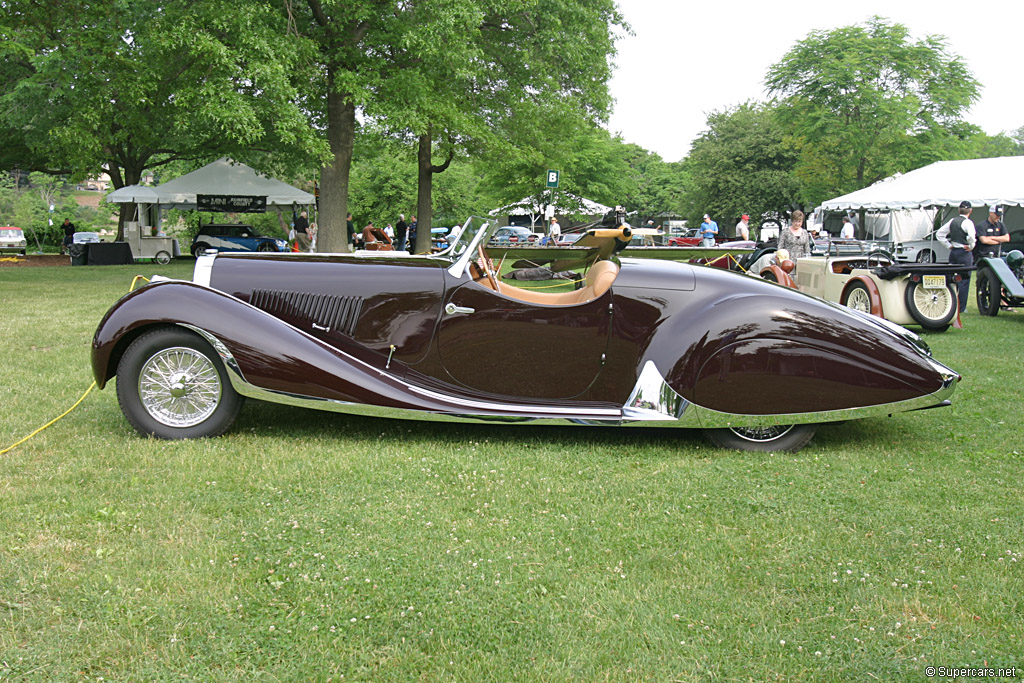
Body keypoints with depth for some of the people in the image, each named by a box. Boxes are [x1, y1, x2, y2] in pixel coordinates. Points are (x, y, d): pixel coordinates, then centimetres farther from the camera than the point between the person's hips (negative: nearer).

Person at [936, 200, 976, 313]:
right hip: (964, 253, -6)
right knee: (964, 280, 0)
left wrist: (948, 245, 11)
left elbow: (939, 234, 11)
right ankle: (961, 307, 1)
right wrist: (971, 246, -10)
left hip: (953, 252, 6)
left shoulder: (953, 221, 7)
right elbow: (971, 236, -28)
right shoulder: (967, 222, -12)